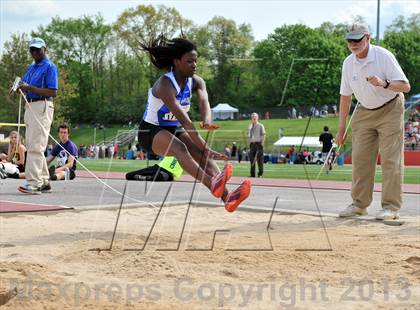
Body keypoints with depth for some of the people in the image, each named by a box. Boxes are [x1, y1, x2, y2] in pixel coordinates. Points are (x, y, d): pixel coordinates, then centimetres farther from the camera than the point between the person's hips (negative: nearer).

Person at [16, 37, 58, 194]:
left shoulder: (50, 67, -7)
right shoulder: (31, 67, 20)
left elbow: (53, 92, -16)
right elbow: (24, 84, 18)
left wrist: (30, 88, -22)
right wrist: (19, 86, -6)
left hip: (42, 106, -10)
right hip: (30, 107, 10)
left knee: (36, 146, -15)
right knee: (31, 145, 11)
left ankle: (33, 183, -18)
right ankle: (44, 182, 17)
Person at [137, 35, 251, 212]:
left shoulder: (196, 81, -4)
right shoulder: (165, 85, -26)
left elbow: (204, 103, -24)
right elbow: (183, 119, -34)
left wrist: (207, 121, -49)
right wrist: (206, 149, -40)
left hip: (175, 130, 7)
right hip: (151, 132, -7)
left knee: (203, 154, -21)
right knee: (179, 147, -37)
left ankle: (227, 198, -38)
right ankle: (213, 185, -59)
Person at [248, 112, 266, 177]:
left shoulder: (260, 126, 1)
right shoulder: (250, 127, 18)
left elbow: (263, 135, -3)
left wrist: (262, 143, -14)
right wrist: (250, 144, 12)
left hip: (258, 143, -6)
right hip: (252, 144, 6)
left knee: (259, 159, -9)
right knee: (252, 159, 3)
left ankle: (260, 174, -7)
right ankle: (252, 174, 6)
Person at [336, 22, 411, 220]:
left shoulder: (384, 56, -18)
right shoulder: (348, 63, -3)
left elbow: (405, 86, -21)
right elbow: (345, 96, 6)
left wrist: (384, 83, -40)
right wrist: (341, 127, 5)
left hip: (390, 110, -5)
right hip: (364, 112, 5)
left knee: (390, 159, -9)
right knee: (360, 158, 2)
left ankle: (391, 207, -6)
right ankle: (359, 204, 12)